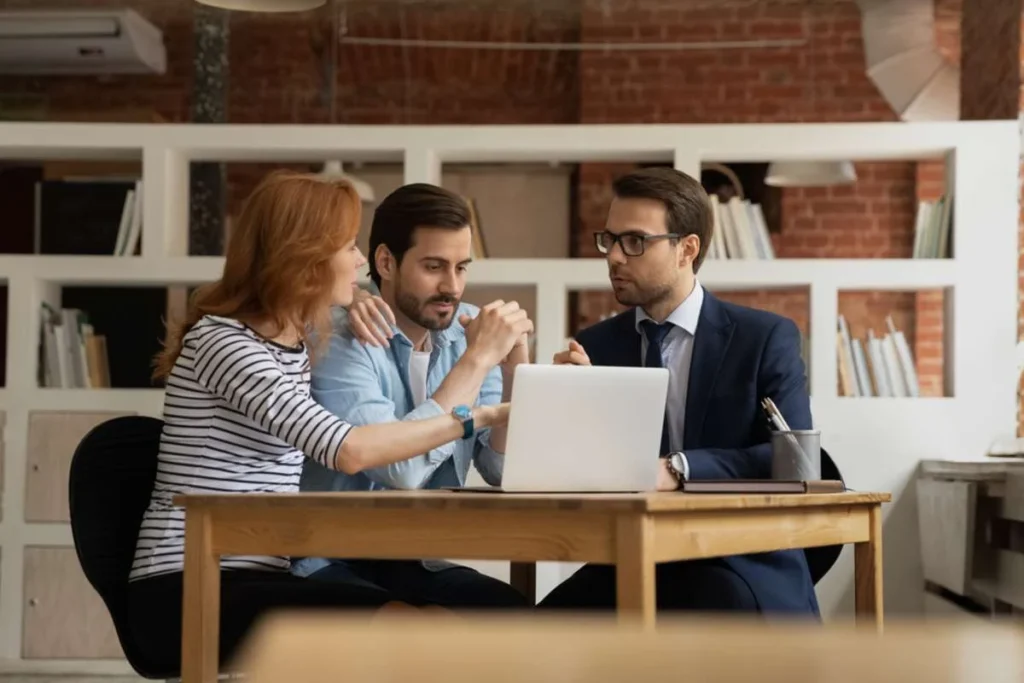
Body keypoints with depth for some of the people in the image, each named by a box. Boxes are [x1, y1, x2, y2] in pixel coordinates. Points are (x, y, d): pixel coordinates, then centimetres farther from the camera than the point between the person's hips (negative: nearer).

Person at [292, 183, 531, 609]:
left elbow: (502, 470, 0)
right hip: (328, 564, -6)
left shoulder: (466, 330, 2)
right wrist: (477, 358, -23)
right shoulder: (339, 342, -15)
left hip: (415, 564, 6)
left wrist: (514, 361, -12)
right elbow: (401, 468, -28)